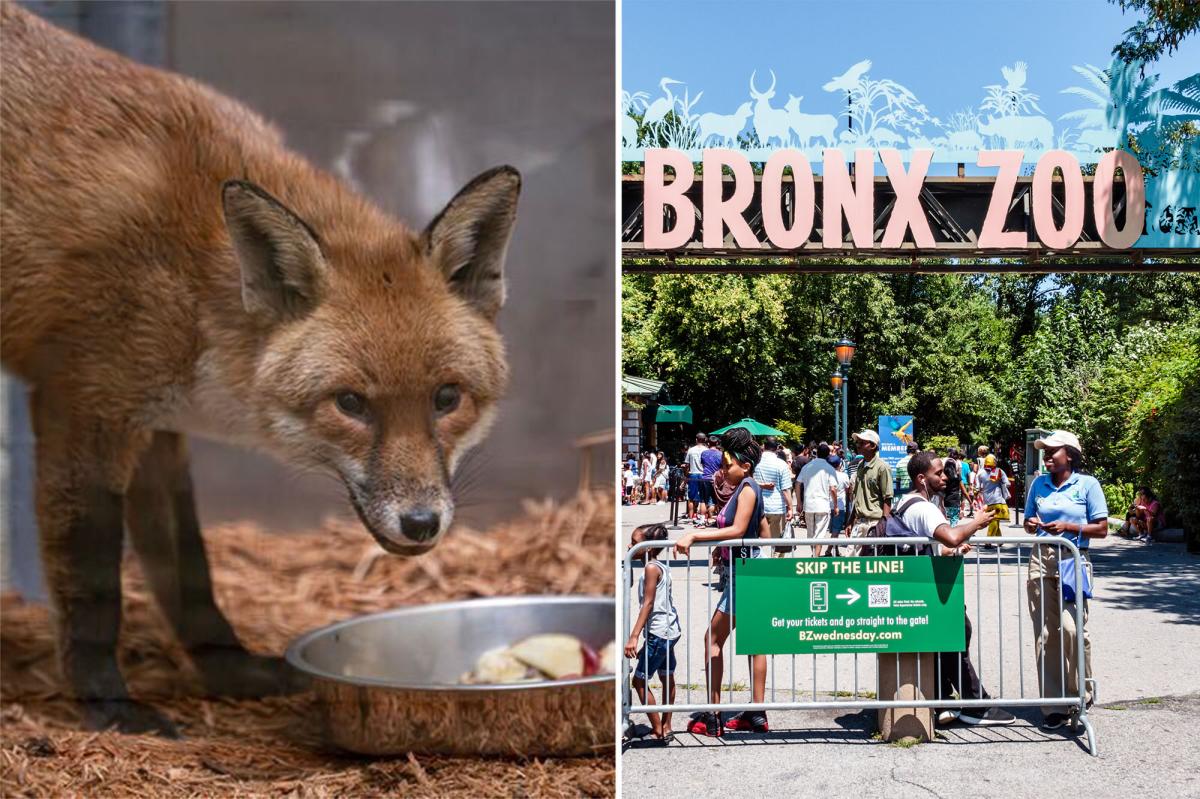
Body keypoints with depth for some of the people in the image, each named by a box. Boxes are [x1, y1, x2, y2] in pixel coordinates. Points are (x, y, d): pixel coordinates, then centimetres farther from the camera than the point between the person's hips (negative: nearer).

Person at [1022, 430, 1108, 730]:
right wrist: (1032, 525, -2)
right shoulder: (1038, 484, 11)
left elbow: (1102, 528, -2)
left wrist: (1067, 527, -13)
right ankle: (1054, 706, 7)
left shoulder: (1087, 484, -1)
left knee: (1071, 627, -19)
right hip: (1041, 559, 4)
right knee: (1044, 634, 1)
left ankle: (1081, 693, 3)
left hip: (1074, 560, -4)